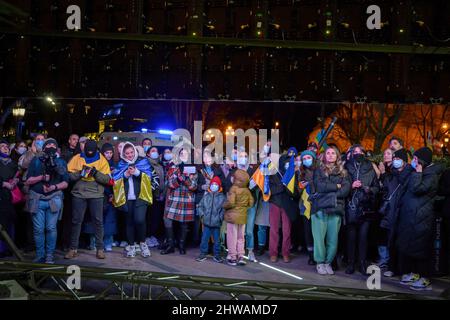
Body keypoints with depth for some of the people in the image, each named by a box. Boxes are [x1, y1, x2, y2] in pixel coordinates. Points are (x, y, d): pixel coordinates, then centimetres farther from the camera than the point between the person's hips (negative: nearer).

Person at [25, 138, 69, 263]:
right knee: (38, 229, 1)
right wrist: (42, 177, -11)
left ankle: (50, 255, 5)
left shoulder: (61, 162, 12)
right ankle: (40, 255, 11)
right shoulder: (35, 161, 12)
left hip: (54, 199, 0)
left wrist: (54, 187, -11)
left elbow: (65, 183, 7)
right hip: (37, 199, 1)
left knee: (51, 228, -4)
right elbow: (28, 181, 5)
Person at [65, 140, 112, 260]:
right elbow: (69, 175, -2)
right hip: (79, 194, 1)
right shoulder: (77, 158, 5)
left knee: (98, 221, 0)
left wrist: (96, 172, -18)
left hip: (96, 195, -1)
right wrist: (81, 173, -17)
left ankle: (100, 249, 9)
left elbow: (107, 179, -4)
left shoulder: (102, 160, 3)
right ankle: (73, 249, 14)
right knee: (76, 221, 5)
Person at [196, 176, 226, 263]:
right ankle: (203, 254, 19)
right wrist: (202, 214, 1)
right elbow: (200, 206, 11)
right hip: (206, 223, 2)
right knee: (204, 239, 7)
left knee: (217, 240, 7)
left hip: (216, 223, -2)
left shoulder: (222, 197, -1)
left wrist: (221, 217, -10)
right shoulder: (206, 196, 5)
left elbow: (224, 209, -3)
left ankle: (217, 255, 19)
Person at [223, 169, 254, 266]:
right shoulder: (247, 190, 2)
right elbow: (251, 203, 4)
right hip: (243, 216, 5)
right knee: (241, 237, 15)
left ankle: (233, 257, 7)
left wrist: (224, 205, -5)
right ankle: (240, 256, 15)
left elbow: (230, 203, -23)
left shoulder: (233, 189, -15)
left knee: (232, 237, 4)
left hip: (232, 215, -5)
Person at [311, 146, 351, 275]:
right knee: (319, 237, -5)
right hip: (320, 208, -2)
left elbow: (346, 190, 1)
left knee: (333, 239, 0)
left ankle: (328, 262, 15)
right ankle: (320, 263, 9)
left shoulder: (343, 172, 15)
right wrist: (336, 187, -2)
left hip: (336, 209, 2)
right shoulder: (319, 170, 12)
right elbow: (319, 186, -5)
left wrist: (328, 191, -6)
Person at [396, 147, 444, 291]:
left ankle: (425, 279, 2)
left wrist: (418, 172, -18)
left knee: (420, 248, -5)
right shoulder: (420, 173, 15)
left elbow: (417, 188, -24)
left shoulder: (431, 176, -11)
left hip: (421, 219, -9)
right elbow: (403, 183, 18)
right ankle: (413, 273, 24)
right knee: (406, 245, 13)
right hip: (409, 216, 9)